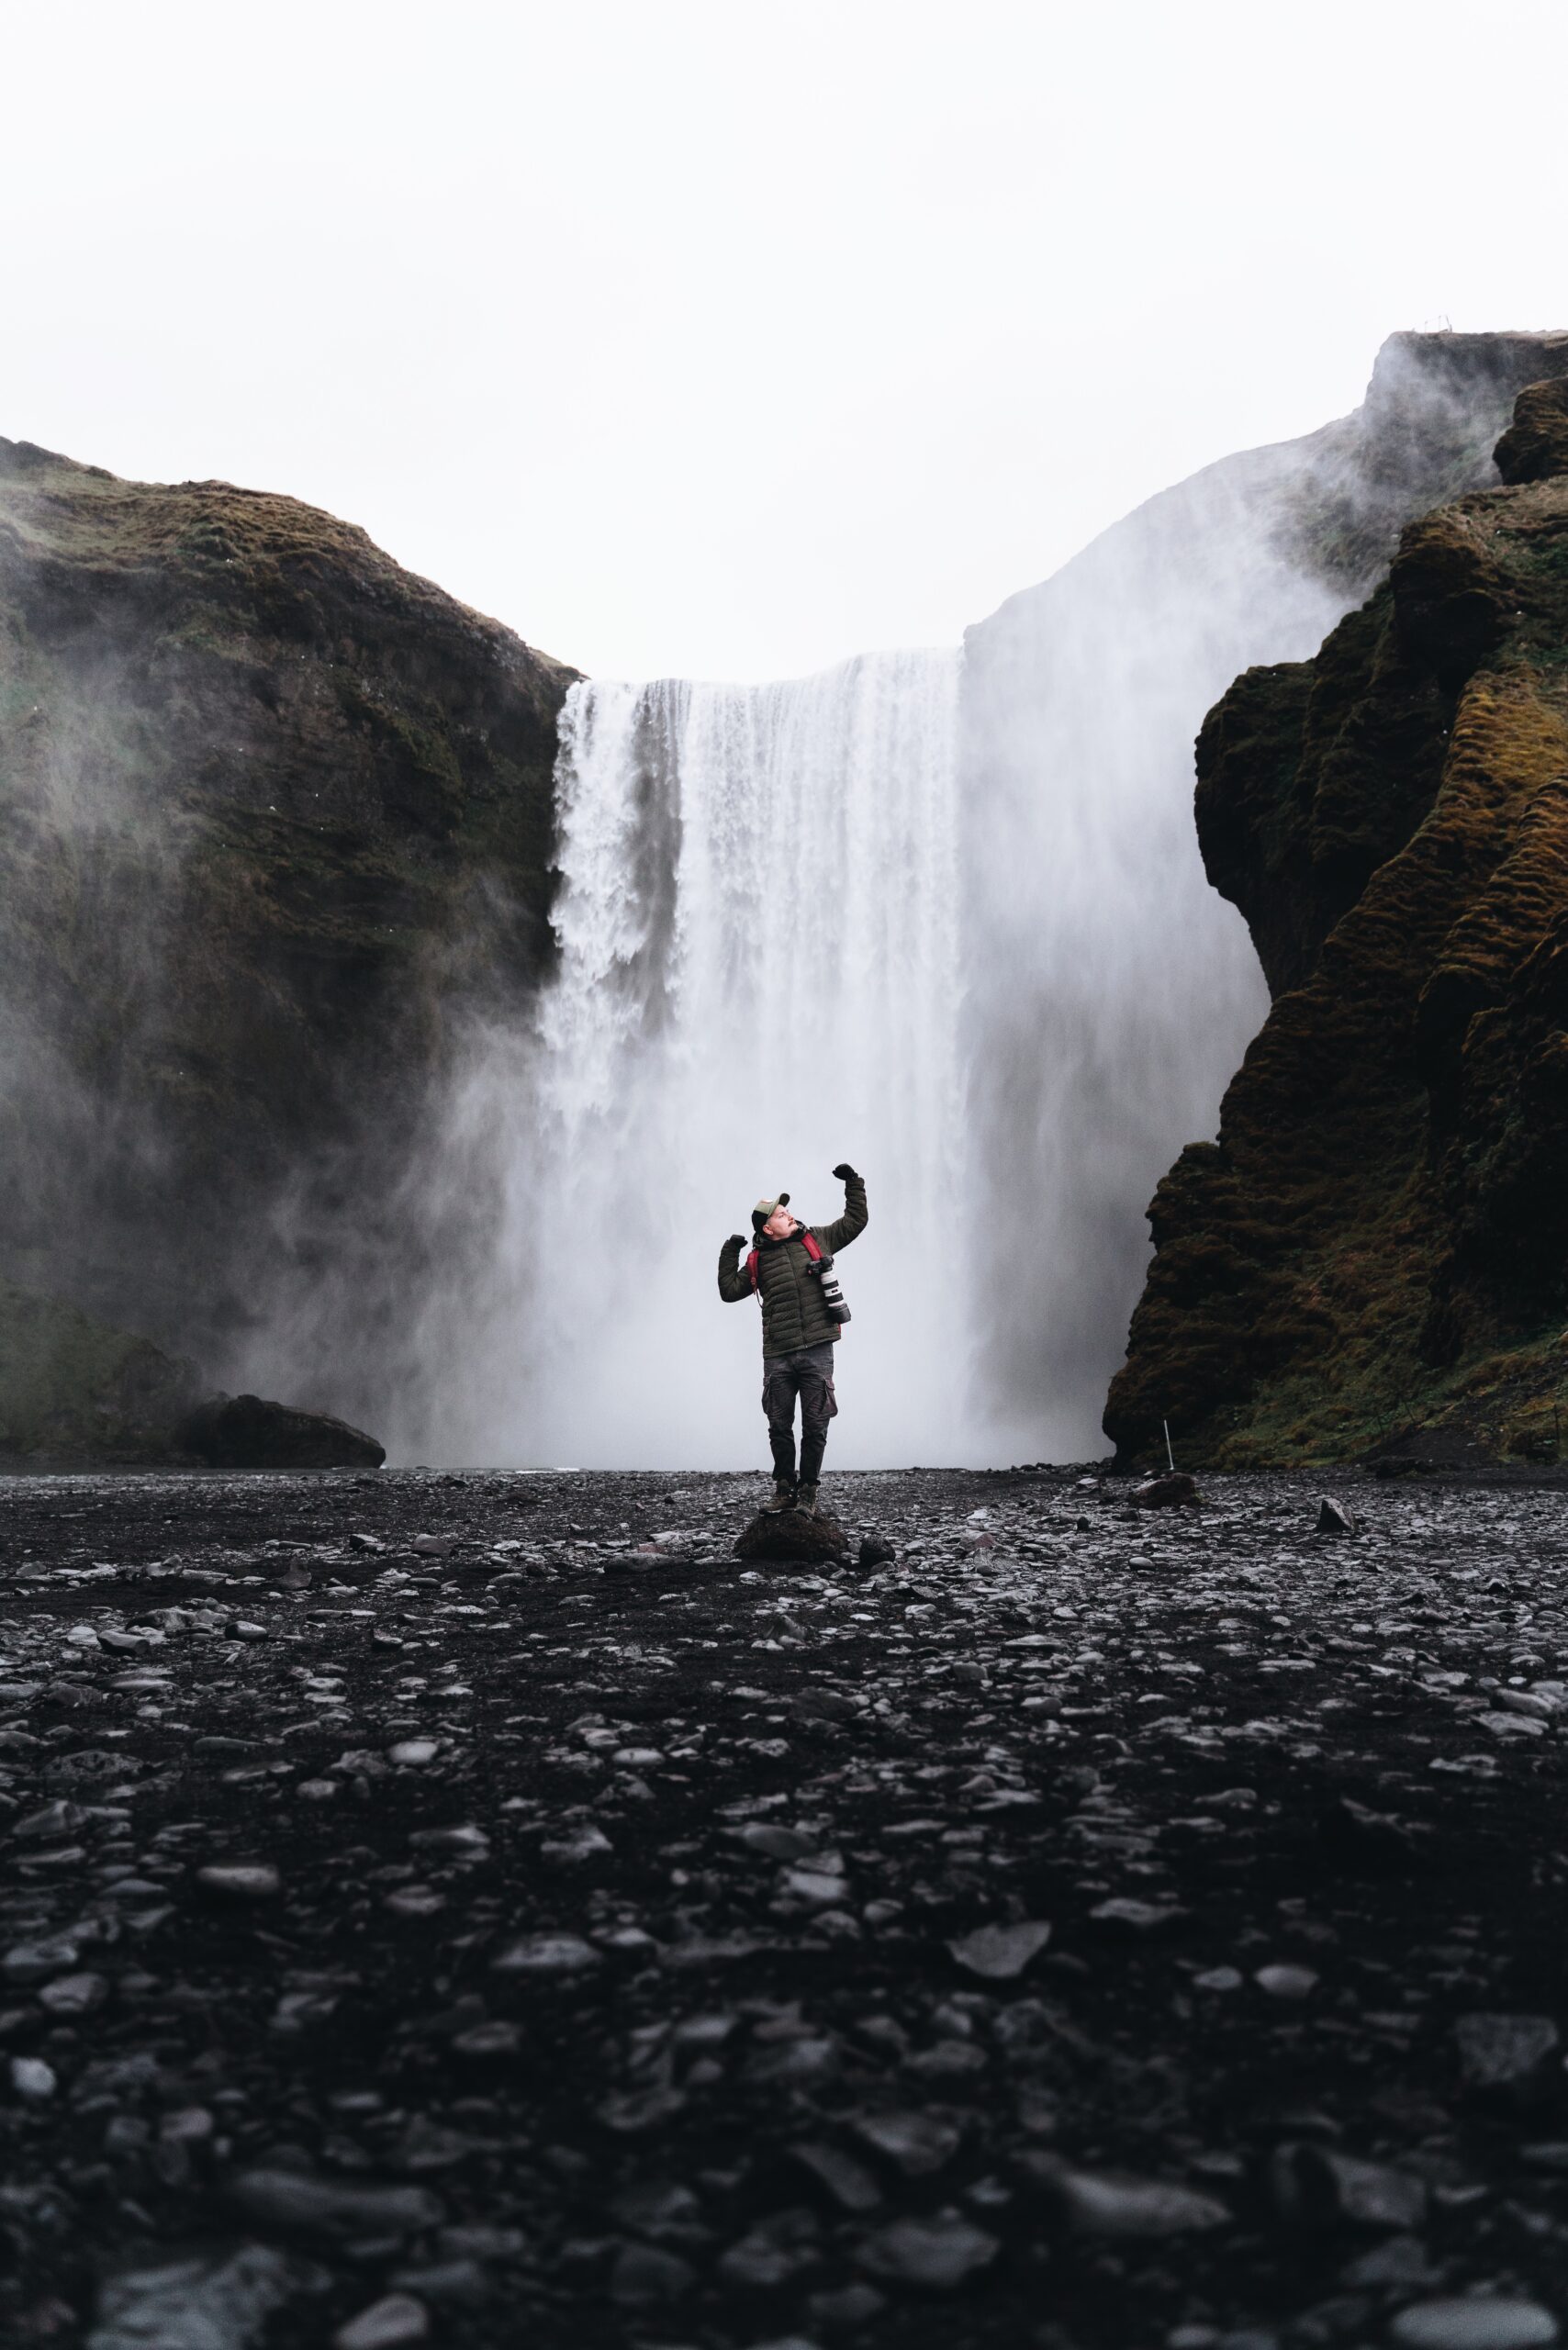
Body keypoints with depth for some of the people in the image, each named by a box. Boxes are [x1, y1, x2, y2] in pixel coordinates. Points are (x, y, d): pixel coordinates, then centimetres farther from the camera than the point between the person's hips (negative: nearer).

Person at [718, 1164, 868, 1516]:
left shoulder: (818, 1239, 11)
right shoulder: (759, 1262, 10)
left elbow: (855, 1221, 21)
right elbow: (730, 1291, 10)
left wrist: (852, 1183, 16)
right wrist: (729, 1253, 3)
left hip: (817, 1353, 0)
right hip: (778, 1357, 1)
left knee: (815, 1426, -1)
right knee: (779, 1427, 4)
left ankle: (807, 1493, 10)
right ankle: (784, 1490, 18)